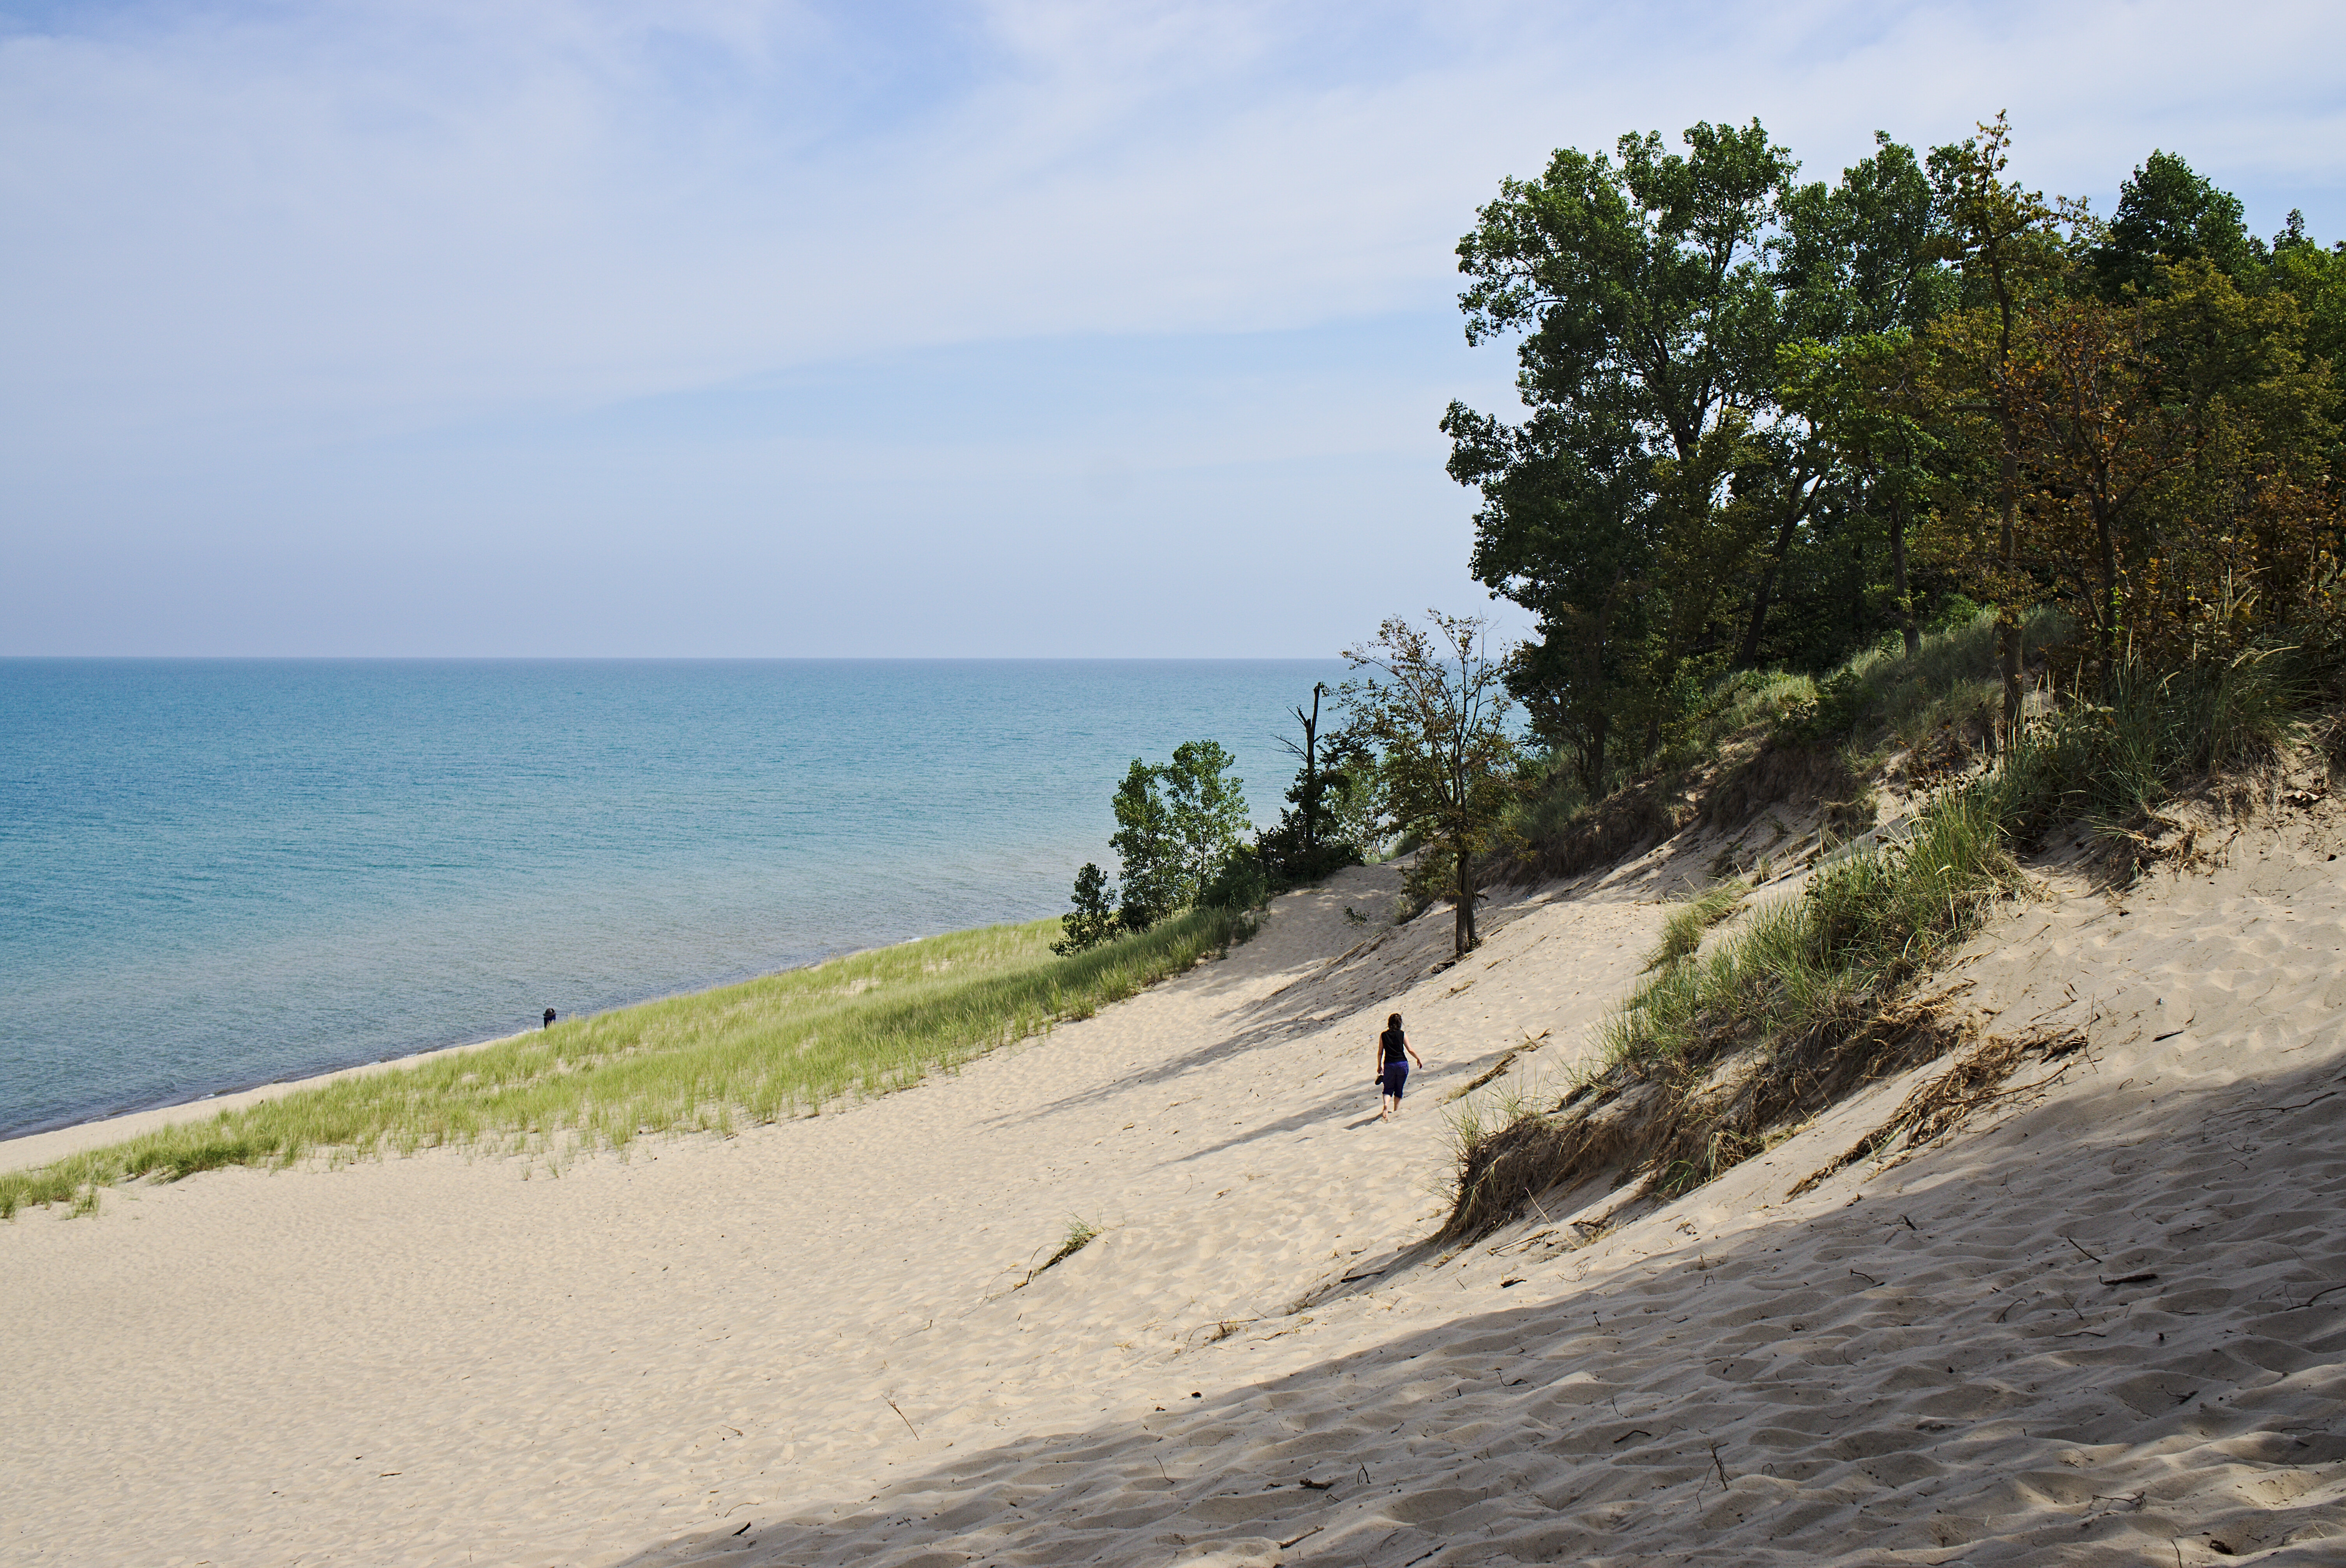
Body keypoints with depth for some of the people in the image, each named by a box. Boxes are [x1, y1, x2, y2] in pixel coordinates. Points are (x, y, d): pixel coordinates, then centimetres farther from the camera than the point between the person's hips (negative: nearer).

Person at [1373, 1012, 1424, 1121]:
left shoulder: (1383, 1035, 1)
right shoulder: (1403, 1035, -3)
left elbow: (1380, 1053, 3)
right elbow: (1410, 1050, -5)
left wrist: (1379, 1066, 15)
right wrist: (1419, 1059, 10)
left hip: (1389, 1065, 1)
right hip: (1402, 1064, -1)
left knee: (1388, 1088, 7)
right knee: (1399, 1089, 15)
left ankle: (1386, 1106, -21)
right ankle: (1396, 1111, 20)